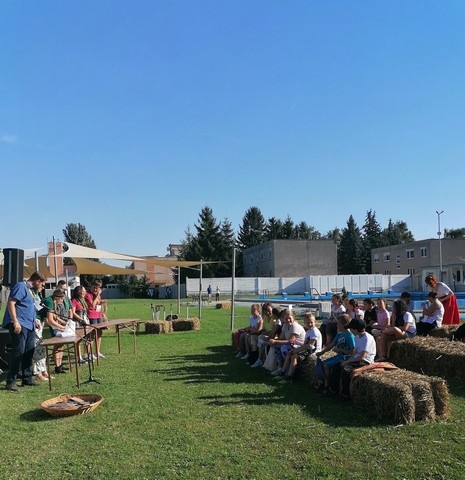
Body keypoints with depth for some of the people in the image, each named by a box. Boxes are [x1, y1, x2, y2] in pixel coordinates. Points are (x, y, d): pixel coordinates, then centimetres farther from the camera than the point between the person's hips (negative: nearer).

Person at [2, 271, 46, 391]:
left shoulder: (32, 291, 21)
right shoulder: (21, 286, -8)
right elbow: (11, 303, -17)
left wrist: (34, 320, 18)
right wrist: (15, 322, -23)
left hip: (29, 327, 10)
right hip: (19, 325, -10)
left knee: (29, 353, 11)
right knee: (18, 351, -10)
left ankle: (27, 379, 19)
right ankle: (10, 381, -2)